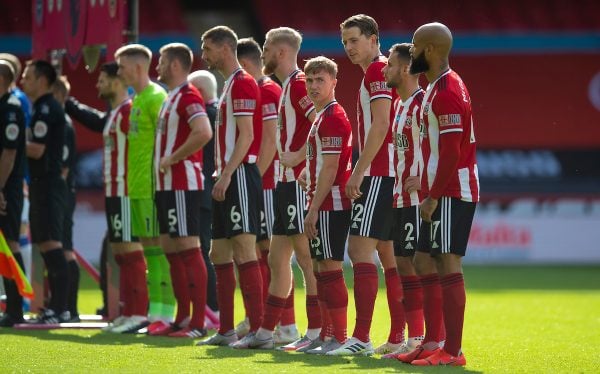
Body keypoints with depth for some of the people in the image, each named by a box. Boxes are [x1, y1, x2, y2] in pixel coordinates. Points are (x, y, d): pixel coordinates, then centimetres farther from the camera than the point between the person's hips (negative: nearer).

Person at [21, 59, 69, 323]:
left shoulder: (48, 110, -12)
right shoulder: (41, 109, 19)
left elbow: (37, 150, -19)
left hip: (48, 185, -10)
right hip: (42, 185, 10)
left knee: (51, 245, -12)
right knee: (46, 247, 11)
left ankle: (59, 308, -15)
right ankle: (56, 306, 14)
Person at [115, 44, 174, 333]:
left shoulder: (156, 97, -11)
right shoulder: (137, 99, 18)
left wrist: (159, 181, -19)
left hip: (151, 185, -9)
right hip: (137, 186, 9)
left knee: (158, 245, -8)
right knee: (148, 247, 10)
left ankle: (165, 314, -7)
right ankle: (154, 312, 14)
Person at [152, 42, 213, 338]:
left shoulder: (188, 96, -13)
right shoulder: (171, 98, 19)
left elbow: (204, 133, -28)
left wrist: (172, 158, -21)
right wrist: (162, 162, 12)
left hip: (182, 184, -11)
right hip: (167, 184, 11)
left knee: (188, 248, -10)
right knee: (171, 249, 12)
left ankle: (198, 323, -10)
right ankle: (183, 319, 17)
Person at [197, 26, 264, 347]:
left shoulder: (242, 83, -10)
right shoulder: (230, 84, 20)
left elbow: (246, 135, -18)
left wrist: (227, 174, -22)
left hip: (240, 176, -11)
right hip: (227, 179, 11)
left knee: (244, 249, -13)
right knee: (219, 254, 11)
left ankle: (258, 328, -14)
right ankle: (226, 330, 15)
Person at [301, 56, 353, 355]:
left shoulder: (333, 117, -12)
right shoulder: (322, 117, 20)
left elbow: (330, 168, -18)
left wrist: (313, 209, -19)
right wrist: (313, 207, 20)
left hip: (330, 205, -10)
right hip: (324, 205, 10)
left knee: (330, 268, -9)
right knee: (323, 269, 11)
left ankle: (339, 339, -8)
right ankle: (331, 334, 14)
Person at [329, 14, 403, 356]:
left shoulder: (378, 70, -10)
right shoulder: (379, 72, 20)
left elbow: (380, 126, -18)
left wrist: (359, 172, -18)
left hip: (378, 174, -10)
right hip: (387, 174, 10)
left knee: (360, 248, -13)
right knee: (389, 255, 10)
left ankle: (362, 338, -17)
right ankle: (399, 337, 11)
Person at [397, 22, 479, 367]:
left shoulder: (447, 91, -16)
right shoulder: (438, 86, 17)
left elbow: (451, 151, -21)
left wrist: (433, 197, -21)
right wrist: (429, 189, 19)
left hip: (451, 193, -11)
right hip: (445, 192, 11)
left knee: (448, 265, -10)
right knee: (425, 263, 13)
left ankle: (452, 351, -10)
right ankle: (432, 344, 17)